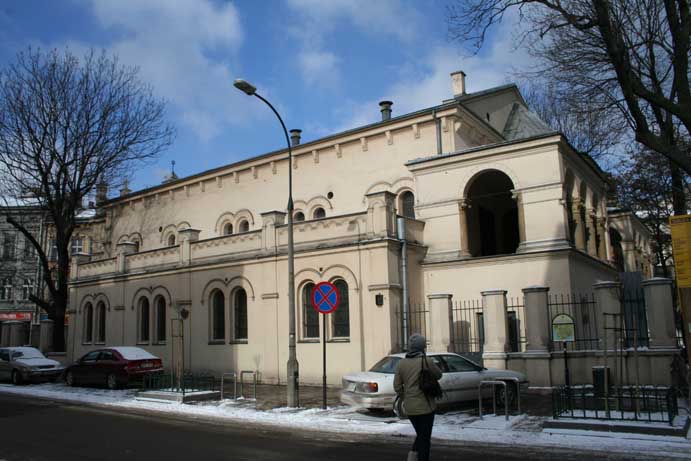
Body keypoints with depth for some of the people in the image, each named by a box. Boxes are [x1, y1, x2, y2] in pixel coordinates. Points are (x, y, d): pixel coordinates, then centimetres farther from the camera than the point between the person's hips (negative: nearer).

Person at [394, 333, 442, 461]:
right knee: (424, 438, 7)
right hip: (425, 406, -5)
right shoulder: (426, 361, -13)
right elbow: (438, 375, 3)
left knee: (420, 435, 22)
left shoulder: (401, 363, 0)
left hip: (409, 407, 5)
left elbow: (397, 386, 2)